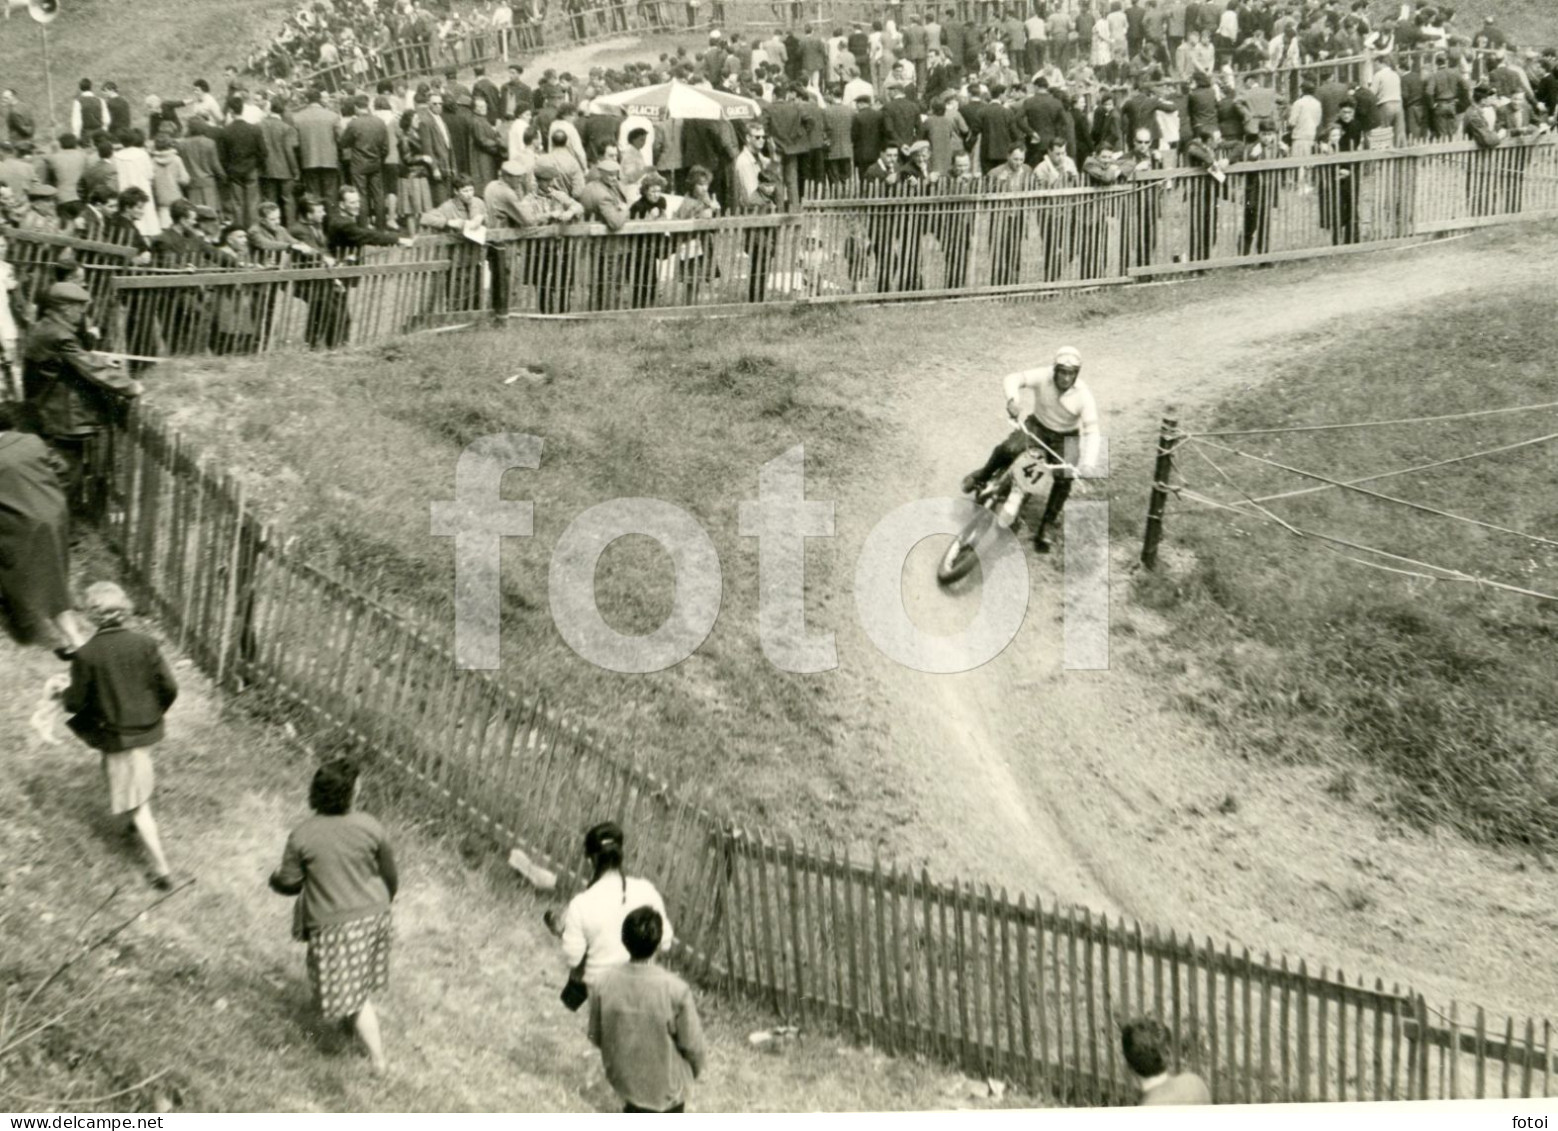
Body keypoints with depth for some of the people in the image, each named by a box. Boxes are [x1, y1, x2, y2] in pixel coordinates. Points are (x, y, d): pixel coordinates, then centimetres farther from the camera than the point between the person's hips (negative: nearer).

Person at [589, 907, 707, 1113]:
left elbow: (595, 1036, -5)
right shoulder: (676, 990, -29)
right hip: (666, 1084, -3)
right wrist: (697, 1067, 5)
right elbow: (692, 1044, -17)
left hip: (624, 1078, 3)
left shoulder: (604, 986, -20)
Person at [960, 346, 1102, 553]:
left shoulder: (1084, 396, -25)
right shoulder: (1043, 377, -23)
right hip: (1037, 425, 0)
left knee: (1063, 482, -14)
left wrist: (1088, 462, -44)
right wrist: (1013, 399, -52)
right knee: (1008, 449, -28)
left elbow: (1092, 431, -29)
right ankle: (982, 476, 3)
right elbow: (1012, 379, -29)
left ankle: (1042, 532, -1)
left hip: (1064, 437, 0)